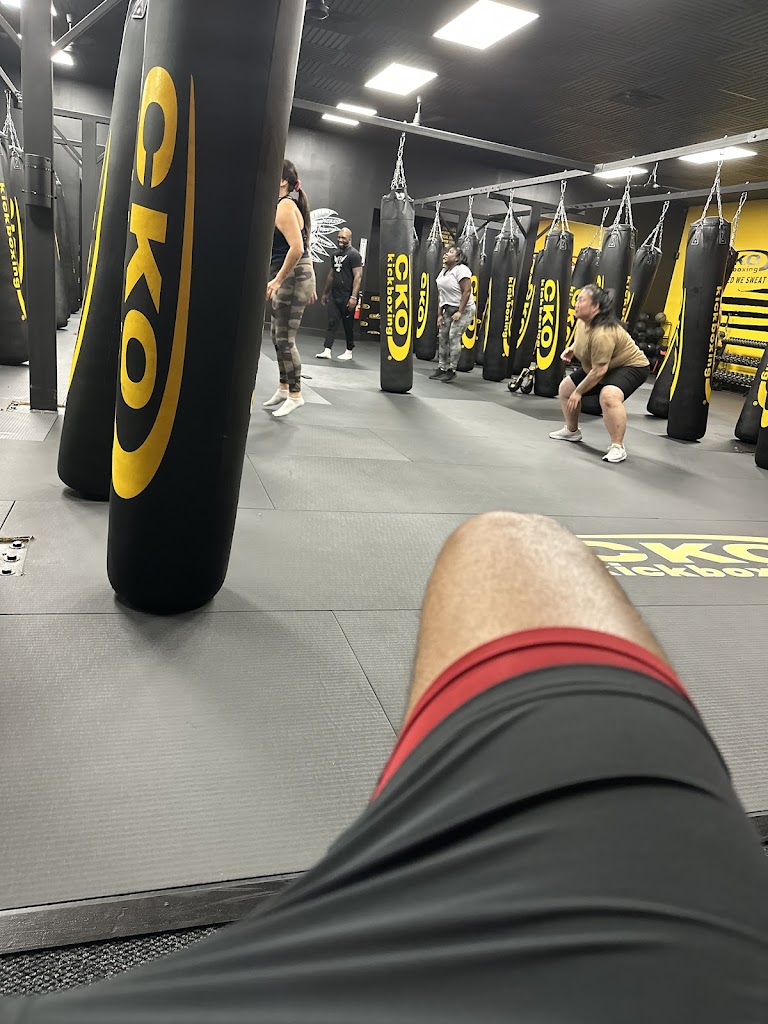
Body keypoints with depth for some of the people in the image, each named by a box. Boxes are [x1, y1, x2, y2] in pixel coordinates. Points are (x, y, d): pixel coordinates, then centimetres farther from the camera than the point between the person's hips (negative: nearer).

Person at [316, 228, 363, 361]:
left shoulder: (354, 255, -8)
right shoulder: (335, 255, 15)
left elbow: (358, 276, -14)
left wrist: (353, 297, -21)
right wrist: (325, 293, 23)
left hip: (347, 297, -6)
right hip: (334, 295, 6)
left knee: (348, 324, 3)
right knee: (332, 323, -1)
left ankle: (349, 351, 15)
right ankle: (327, 350, -5)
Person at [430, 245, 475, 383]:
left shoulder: (461, 270, -14)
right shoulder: (444, 271, 11)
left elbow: (466, 292, -19)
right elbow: (441, 294, 12)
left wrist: (459, 312, -22)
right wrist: (440, 314, 7)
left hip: (464, 309, -8)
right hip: (448, 309, 8)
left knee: (454, 337, -13)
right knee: (443, 337, 5)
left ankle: (451, 370, -5)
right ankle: (442, 368, 14)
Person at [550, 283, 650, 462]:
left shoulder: (602, 334, -35)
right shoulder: (583, 321, -7)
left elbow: (599, 371, -33)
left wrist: (579, 392, -22)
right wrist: (572, 349, -2)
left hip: (631, 366, -10)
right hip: (601, 367, 10)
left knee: (609, 396, -39)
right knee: (565, 388, 13)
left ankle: (618, 447, -28)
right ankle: (572, 431, 32)